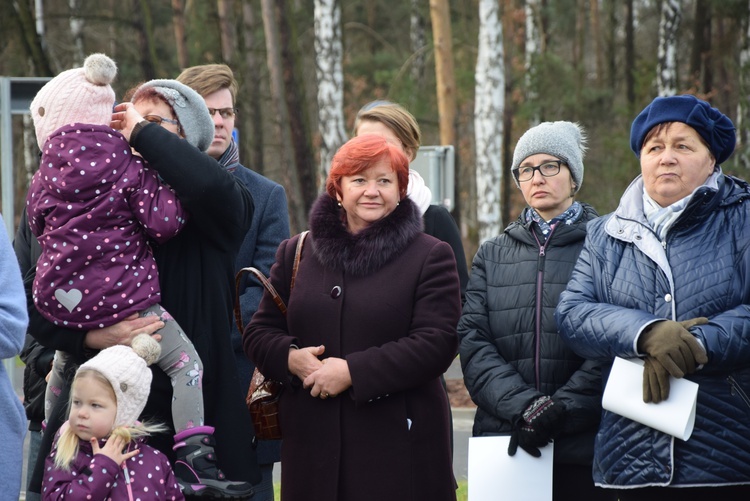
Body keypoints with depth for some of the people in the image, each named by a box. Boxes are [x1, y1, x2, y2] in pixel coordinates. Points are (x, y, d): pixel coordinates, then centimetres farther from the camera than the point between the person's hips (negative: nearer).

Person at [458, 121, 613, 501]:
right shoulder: (492, 255, 14)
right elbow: (472, 341, 1)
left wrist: (562, 408, -16)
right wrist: (522, 406, -13)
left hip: (584, 443, -3)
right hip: (504, 442, 3)